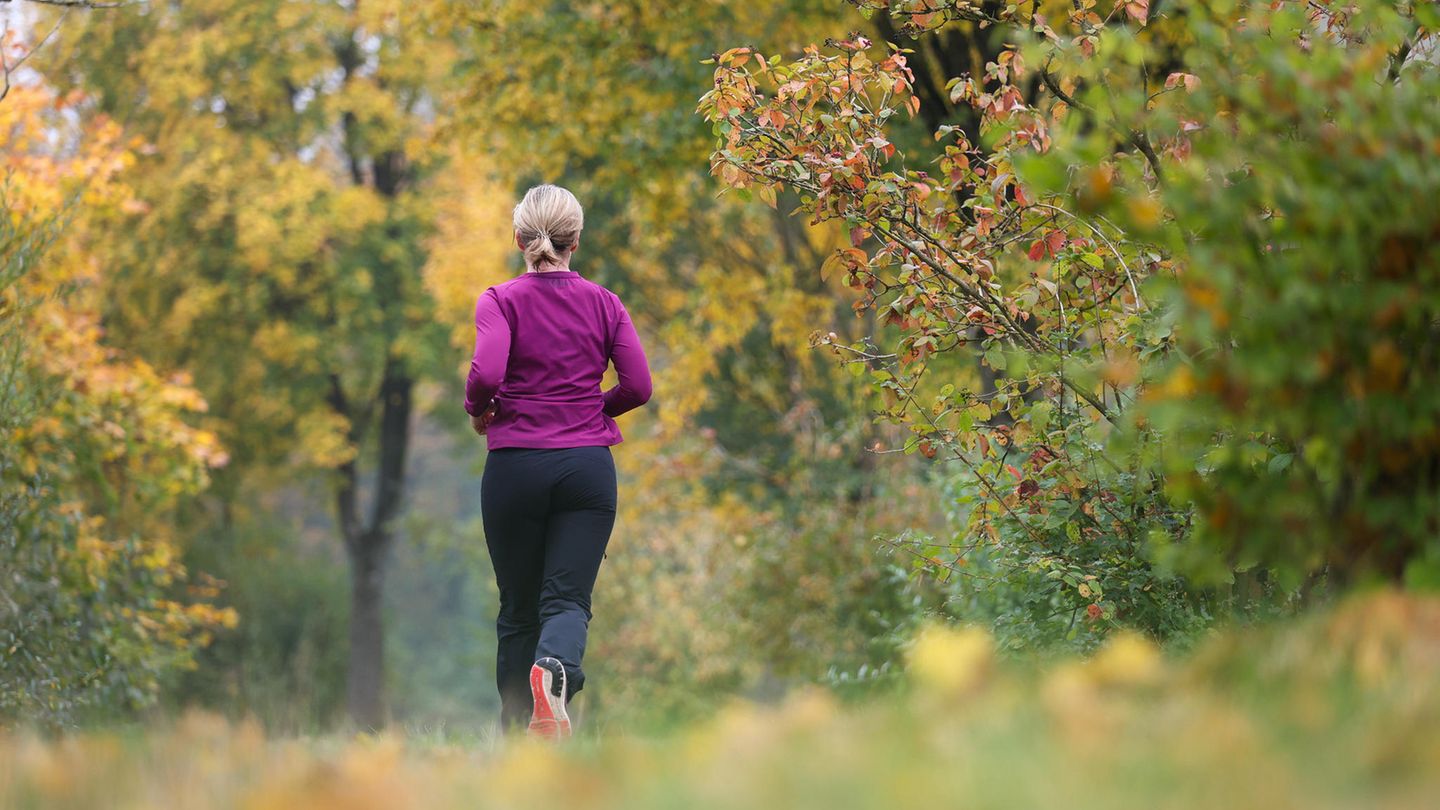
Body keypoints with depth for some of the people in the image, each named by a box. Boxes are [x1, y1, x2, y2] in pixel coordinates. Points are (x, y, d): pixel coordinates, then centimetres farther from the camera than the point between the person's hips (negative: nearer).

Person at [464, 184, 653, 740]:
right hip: (588, 465, 1)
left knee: (518, 608, 10)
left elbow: (486, 374, -18)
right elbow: (638, 386, 0)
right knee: (568, 599, -3)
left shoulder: (500, 302, -3)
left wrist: (478, 411, 2)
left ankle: (516, 734, 13)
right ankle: (556, 667, -37)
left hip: (515, 465, -1)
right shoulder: (603, 304, 4)